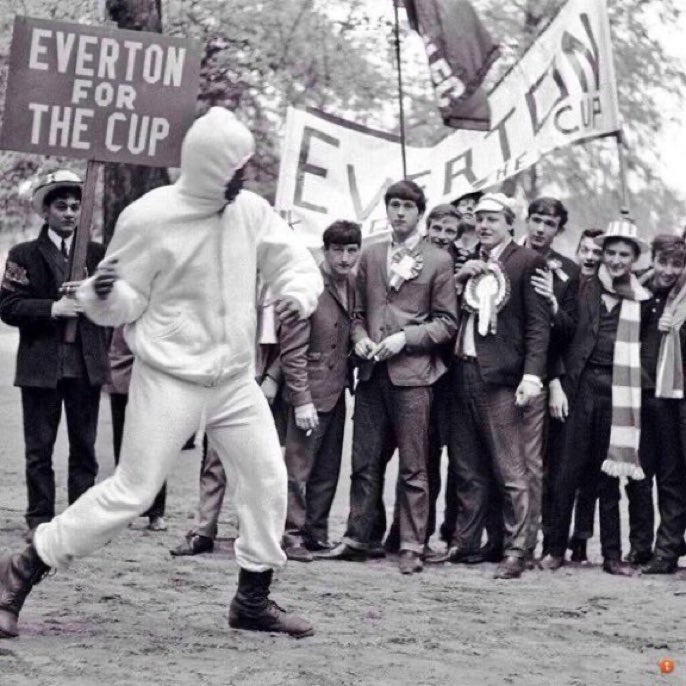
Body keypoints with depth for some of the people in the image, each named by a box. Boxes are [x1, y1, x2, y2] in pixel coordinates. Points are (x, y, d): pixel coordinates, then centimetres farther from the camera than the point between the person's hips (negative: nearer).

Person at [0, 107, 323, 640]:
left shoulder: (250, 211, -1)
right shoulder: (150, 218, -14)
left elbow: (294, 259, 7)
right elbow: (128, 300, -7)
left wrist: (298, 292, -15)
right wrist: (103, 294, -29)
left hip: (235, 380, 6)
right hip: (170, 380, -6)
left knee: (268, 480, 6)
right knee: (131, 492, -7)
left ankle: (254, 600, 22)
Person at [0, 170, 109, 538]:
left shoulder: (97, 254, 9)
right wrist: (52, 308, -16)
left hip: (86, 365, 2)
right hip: (41, 365, -2)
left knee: (84, 448, 5)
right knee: (39, 448, 3)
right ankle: (40, 519, 9)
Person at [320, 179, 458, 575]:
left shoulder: (438, 261, 3)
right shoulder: (370, 256, 15)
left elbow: (446, 322, 1)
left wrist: (405, 338, -11)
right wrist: (360, 338, 0)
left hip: (412, 372, -4)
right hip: (372, 371, 4)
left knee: (413, 467, -2)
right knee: (365, 463, 6)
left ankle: (412, 546, 2)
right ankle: (357, 539, 13)